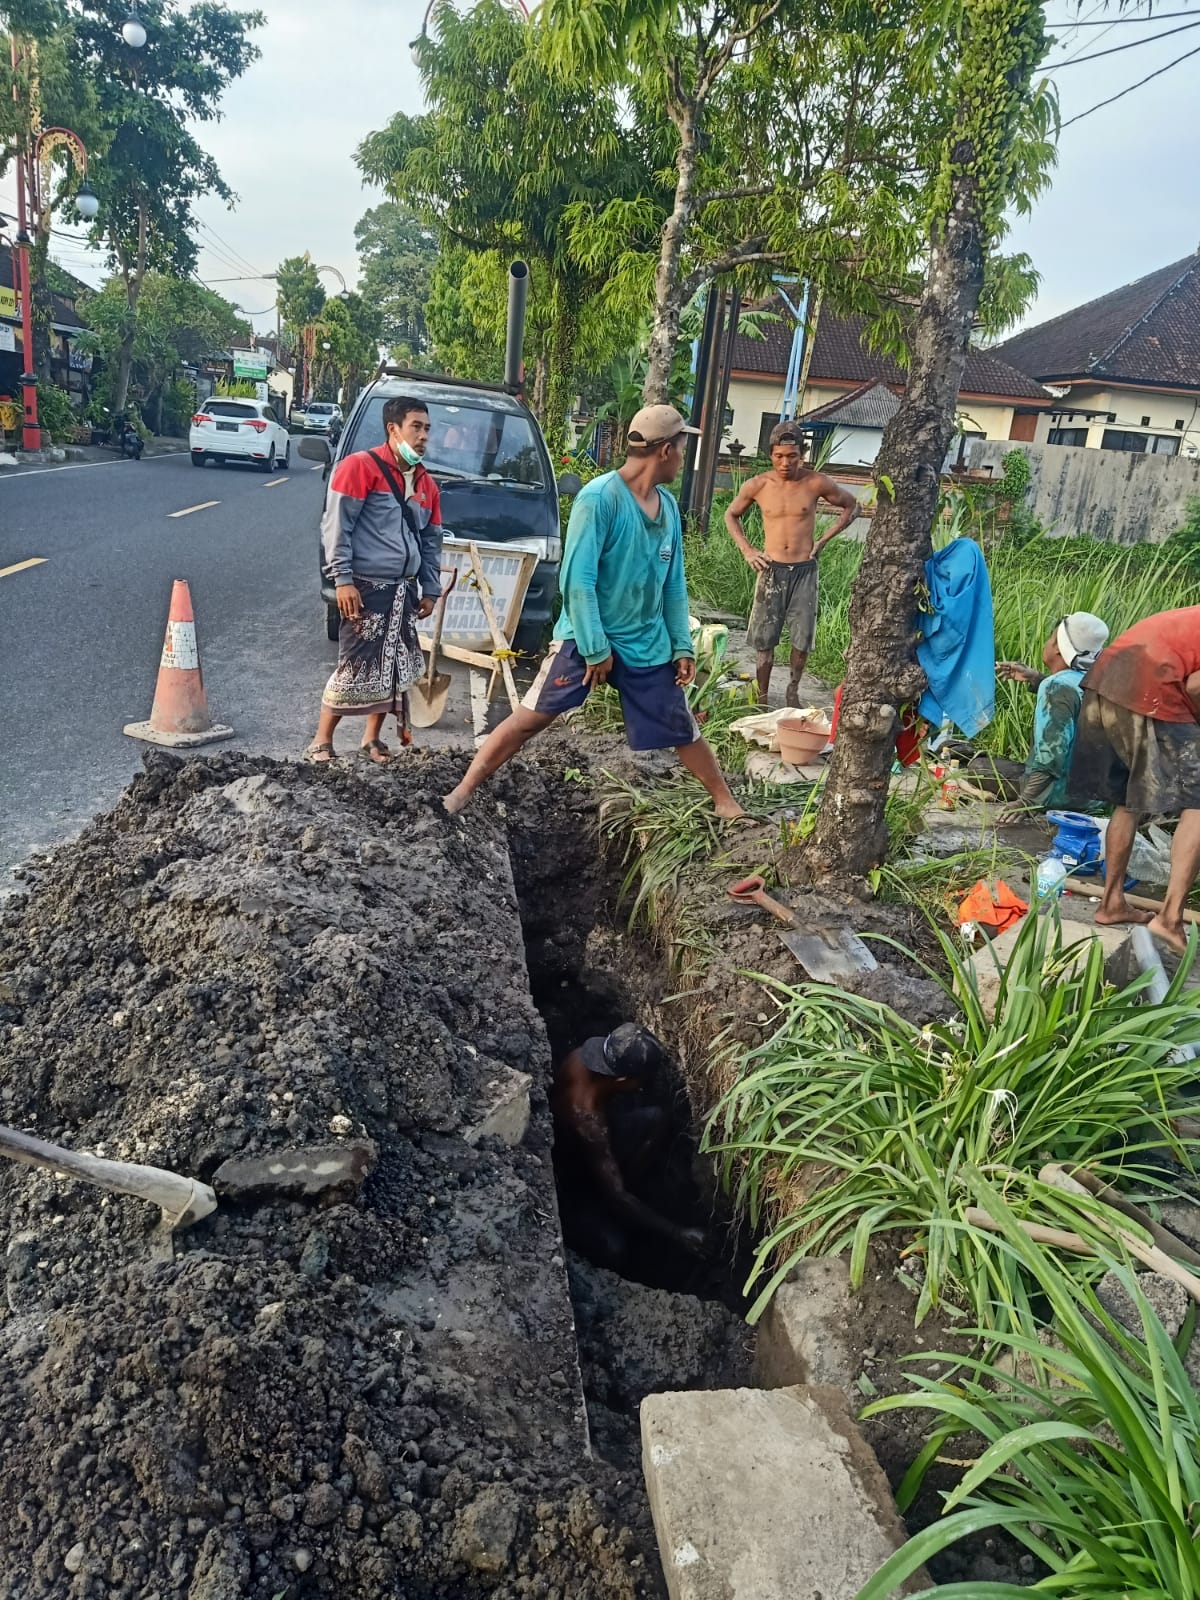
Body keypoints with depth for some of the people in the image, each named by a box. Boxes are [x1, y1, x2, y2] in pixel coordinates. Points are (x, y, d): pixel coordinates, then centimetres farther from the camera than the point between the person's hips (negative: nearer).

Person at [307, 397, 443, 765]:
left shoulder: (426, 484, 14)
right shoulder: (361, 466, -7)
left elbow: (431, 541, 20)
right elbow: (336, 526, -11)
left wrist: (430, 590, 15)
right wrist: (343, 579, -17)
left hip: (404, 591, 7)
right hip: (366, 588, -7)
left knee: (393, 670, 9)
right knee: (355, 668, -8)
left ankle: (372, 738, 23)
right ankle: (321, 742, 5)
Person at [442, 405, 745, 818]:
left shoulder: (668, 506, 5)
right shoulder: (599, 497, -18)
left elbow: (674, 583, 11)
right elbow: (577, 579, -20)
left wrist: (683, 646, 8)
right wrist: (596, 647, -18)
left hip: (649, 644, 6)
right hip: (585, 637, -6)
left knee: (684, 731, 12)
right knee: (530, 718, -5)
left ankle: (725, 803, 28)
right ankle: (461, 794, 6)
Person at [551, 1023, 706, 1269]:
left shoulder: (587, 1057, -20)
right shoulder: (584, 1115, -40)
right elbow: (615, 1196, -36)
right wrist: (678, 1235, -31)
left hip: (588, 1151, 7)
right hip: (565, 1180, -7)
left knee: (655, 1120, -11)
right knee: (612, 1249, -26)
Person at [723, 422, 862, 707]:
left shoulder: (816, 483, -7)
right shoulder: (757, 486, -5)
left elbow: (852, 506, 8)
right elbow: (731, 515, 13)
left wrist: (823, 540, 0)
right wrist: (747, 550, 1)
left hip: (804, 571, 0)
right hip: (771, 570, 0)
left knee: (802, 639, 3)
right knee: (764, 640, 3)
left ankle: (792, 691, 23)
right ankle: (762, 698, 14)